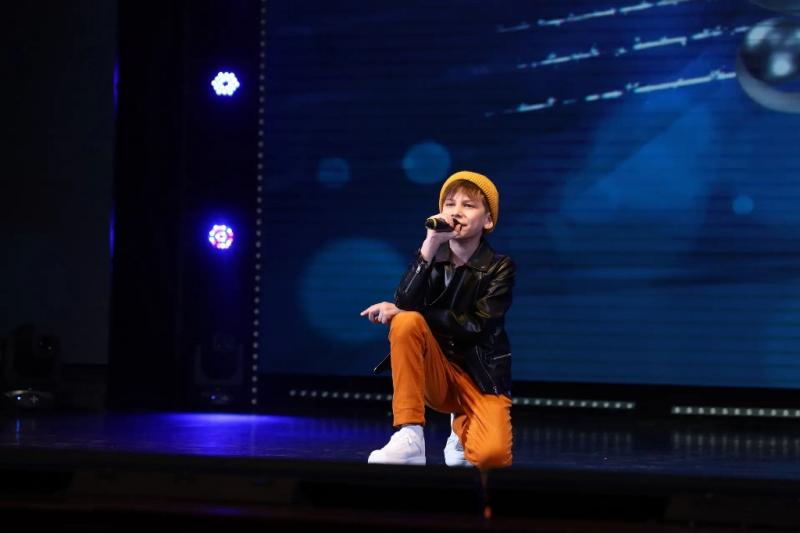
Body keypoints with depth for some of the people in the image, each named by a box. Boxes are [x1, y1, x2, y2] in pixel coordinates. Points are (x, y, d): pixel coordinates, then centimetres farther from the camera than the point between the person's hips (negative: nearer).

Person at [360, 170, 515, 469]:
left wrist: (401, 312, -18)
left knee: (492, 456, -30)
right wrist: (430, 245, -23)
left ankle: (463, 427, 10)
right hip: (435, 372, 2)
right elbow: (404, 305, -15)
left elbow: (475, 327, -16)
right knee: (406, 322, -30)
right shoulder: (430, 256, 3)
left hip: (481, 376, -2)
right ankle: (409, 437, -27)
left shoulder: (500, 267, -3)